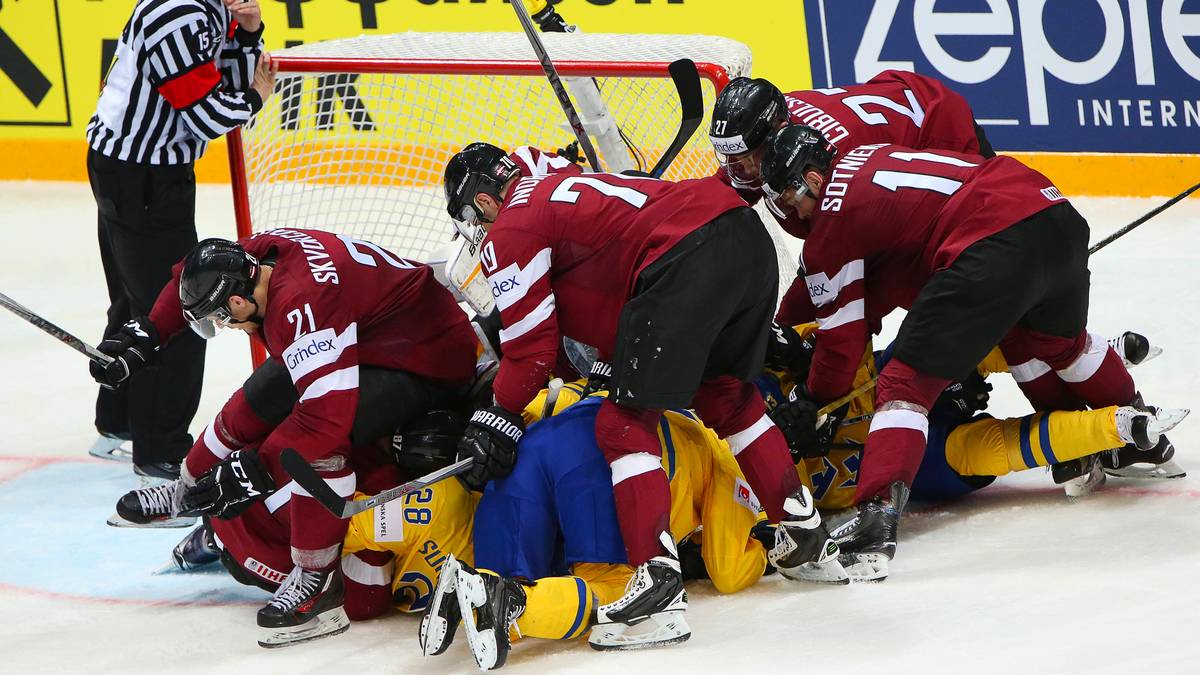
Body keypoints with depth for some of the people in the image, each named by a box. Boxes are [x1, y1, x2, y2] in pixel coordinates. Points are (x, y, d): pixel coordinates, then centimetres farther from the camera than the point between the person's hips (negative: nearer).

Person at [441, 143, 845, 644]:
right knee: (725, 396, 28)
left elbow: (532, 343, 9)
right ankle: (805, 533, 33)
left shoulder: (508, 234, 9)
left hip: (686, 263, -9)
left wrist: (500, 417, 22)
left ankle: (659, 584, -12)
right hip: (749, 235, 9)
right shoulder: (558, 188, 34)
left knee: (626, 422, -1)